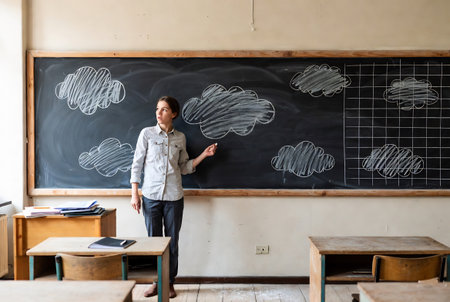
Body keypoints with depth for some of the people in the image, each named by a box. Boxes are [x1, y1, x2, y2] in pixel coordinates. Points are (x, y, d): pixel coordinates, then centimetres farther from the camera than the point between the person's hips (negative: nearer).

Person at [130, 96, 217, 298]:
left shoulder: (180, 138, 6)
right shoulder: (147, 133, 0)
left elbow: (184, 168, 12)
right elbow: (137, 164, 0)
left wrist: (204, 155, 2)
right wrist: (134, 194, -4)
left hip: (174, 197, 1)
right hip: (151, 196, -1)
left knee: (172, 241, 7)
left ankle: (169, 283, 21)